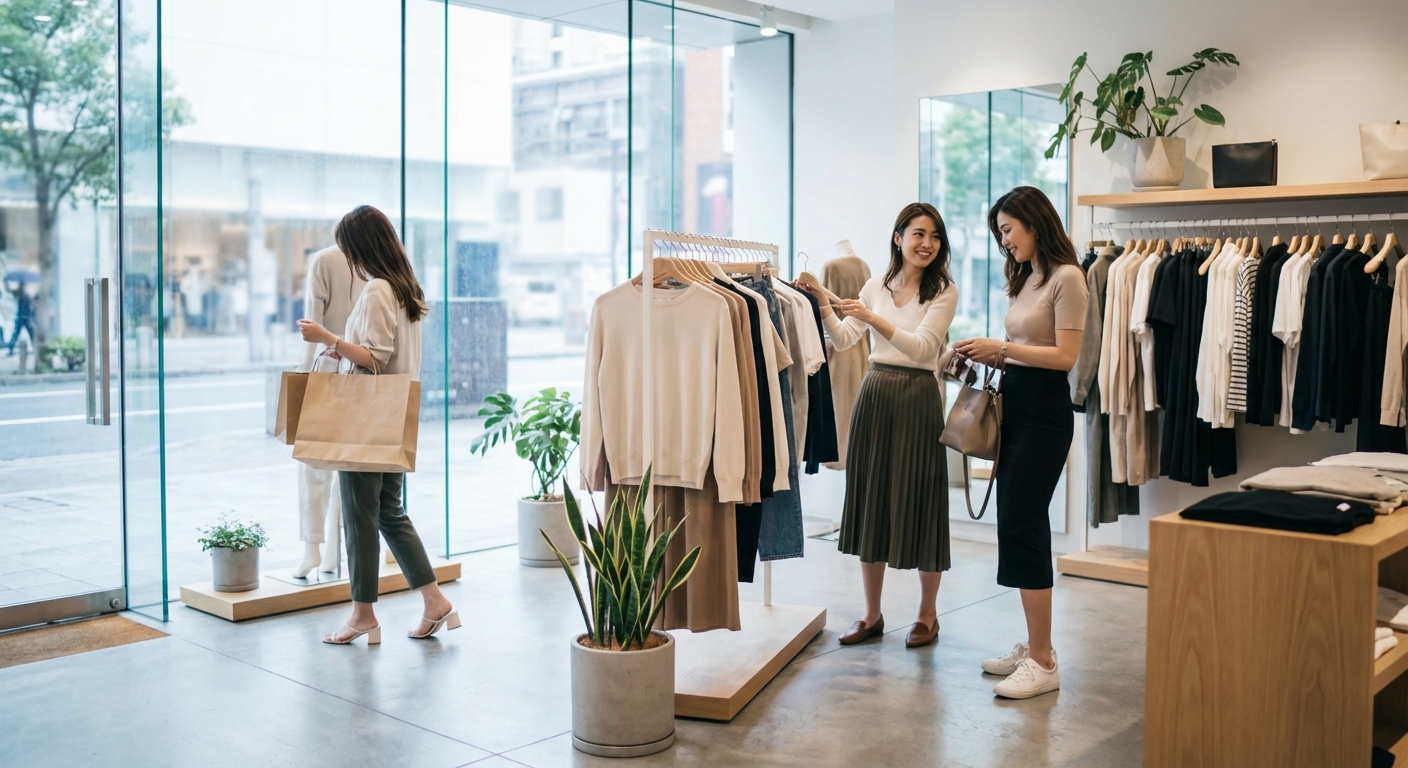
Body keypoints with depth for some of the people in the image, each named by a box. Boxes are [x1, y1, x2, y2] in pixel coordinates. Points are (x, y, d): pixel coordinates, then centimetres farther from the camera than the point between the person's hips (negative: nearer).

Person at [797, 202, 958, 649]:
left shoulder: (943, 291, -4)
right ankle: (872, 615, 20)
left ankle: (927, 615, 18)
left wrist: (874, 319, -26)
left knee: (919, 504, 1)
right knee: (869, 500, 8)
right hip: (874, 395, 4)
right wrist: (823, 304, -9)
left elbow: (923, 348, -16)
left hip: (917, 399, -4)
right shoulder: (876, 287, 10)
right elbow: (843, 341, 6)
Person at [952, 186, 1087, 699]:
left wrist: (1003, 348, -17)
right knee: (1020, 524, 10)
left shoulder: (1066, 277, -11)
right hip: (1013, 406, 9)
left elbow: (1065, 356, -17)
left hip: (1043, 412, -9)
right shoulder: (1025, 278, 16)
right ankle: (1034, 646, 19)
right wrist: (990, 355, 3)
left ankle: (1043, 663, -4)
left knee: (1021, 526, -10)